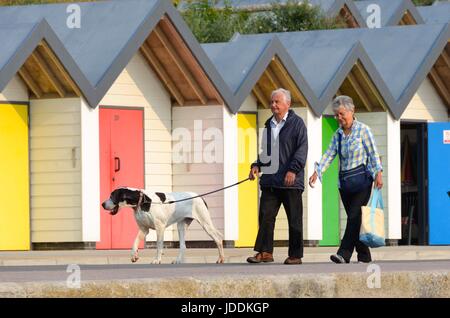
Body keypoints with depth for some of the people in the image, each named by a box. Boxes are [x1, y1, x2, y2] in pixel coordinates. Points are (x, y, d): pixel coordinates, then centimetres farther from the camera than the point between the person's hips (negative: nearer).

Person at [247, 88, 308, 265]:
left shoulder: (297, 123, -3)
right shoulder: (269, 124, 17)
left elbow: (302, 149, -10)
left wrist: (293, 169, -20)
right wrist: (257, 165, 10)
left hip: (290, 180, -6)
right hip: (270, 180, 6)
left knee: (294, 219, 2)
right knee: (265, 215, -2)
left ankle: (295, 255, 8)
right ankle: (265, 252, 0)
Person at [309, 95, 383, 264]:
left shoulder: (363, 130, -3)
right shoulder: (338, 134, 12)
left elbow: (373, 153, -5)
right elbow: (329, 155, 5)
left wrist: (378, 173, -14)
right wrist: (317, 172, -9)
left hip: (361, 179, -6)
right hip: (344, 181, 6)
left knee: (354, 217, -14)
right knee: (354, 219, 6)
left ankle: (344, 254, -22)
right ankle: (364, 255, 12)